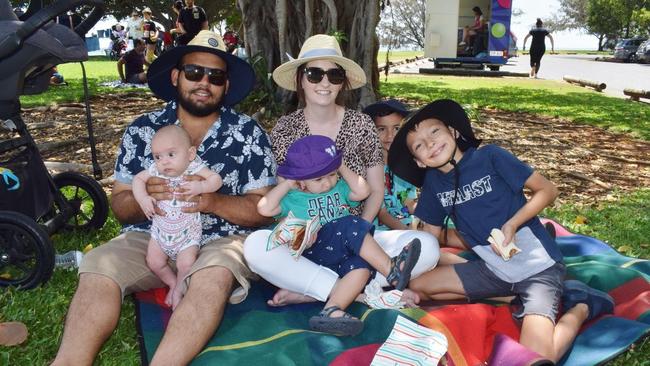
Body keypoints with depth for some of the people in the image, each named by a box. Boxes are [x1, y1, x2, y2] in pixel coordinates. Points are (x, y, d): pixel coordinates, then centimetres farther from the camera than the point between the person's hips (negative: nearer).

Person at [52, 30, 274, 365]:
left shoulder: (249, 134, -1)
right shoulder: (142, 130, 4)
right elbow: (119, 206, 6)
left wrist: (212, 201, -22)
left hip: (221, 240, -2)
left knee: (213, 276, -35)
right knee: (98, 267, -25)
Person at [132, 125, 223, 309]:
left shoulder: (195, 168, -18)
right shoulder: (155, 171, -10)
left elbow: (216, 179, -19)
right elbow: (138, 179, 3)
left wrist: (201, 186, -38)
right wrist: (142, 198, -14)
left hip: (188, 233, -4)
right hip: (160, 231, 4)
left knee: (186, 264, -15)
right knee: (154, 262, 3)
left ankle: (179, 289, 15)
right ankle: (173, 284, 30)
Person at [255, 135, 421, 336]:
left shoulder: (339, 188, 22)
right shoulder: (294, 198, 9)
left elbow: (363, 191, 3)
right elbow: (264, 208, -7)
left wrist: (342, 168, 10)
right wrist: (287, 184, -1)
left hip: (342, 255, 5)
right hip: (312, 253, -4)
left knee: (362, 266, -31)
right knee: (350, 225, -27)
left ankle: (331, 311, -44)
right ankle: (392, 269, -29)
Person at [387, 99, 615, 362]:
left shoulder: (490, 157, -14)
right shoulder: (433, 181, 1)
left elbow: (547, 190, -9)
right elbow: (432, 234, 10)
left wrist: (512, 224, -22)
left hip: (537, 266, -7)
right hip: (492, 269, 7)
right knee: (418, 285, 1)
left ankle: (581, 307, 7)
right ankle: (515, 297, 4)